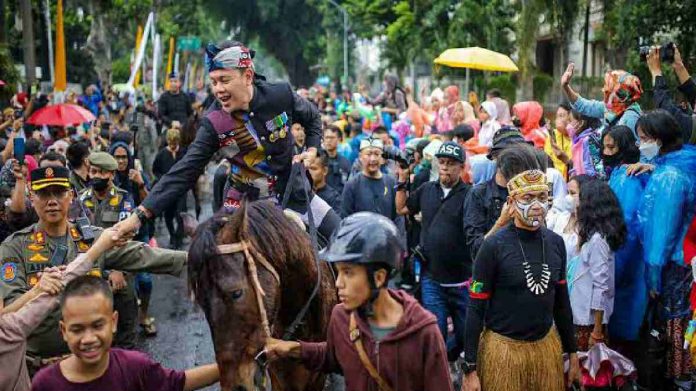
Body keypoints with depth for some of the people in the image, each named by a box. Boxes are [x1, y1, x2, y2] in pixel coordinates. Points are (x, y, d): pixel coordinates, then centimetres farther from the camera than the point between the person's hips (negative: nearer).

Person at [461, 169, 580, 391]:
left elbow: (562, 302, 12)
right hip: (503, 348, -4)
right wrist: (470, 369, -13)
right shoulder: (494, 246, -12)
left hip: (547, 346, 4)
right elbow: (476, 309, -11)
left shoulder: (556, 243, 1)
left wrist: (572, 353, 13)